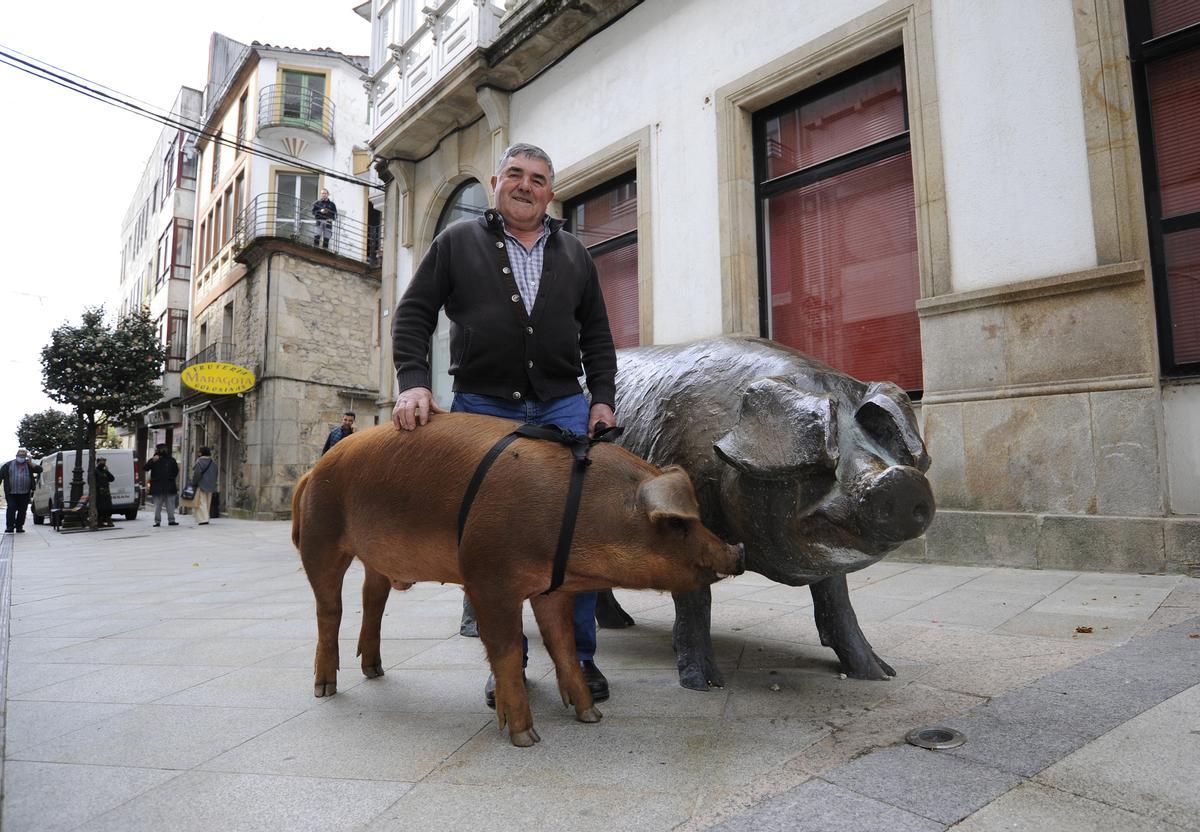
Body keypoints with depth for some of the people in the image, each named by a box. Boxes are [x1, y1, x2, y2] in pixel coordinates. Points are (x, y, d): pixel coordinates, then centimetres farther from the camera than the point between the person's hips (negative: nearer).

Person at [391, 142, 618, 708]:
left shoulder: (573, 255, 19)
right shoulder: (458, 242, 12)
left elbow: (597, 336, 17)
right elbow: (413, 314, 7)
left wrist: (602, 398, 5)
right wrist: (413, 382, -7)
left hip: (561, 407, 2)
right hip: (482, 407, -1)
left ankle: (579, 657, 10)